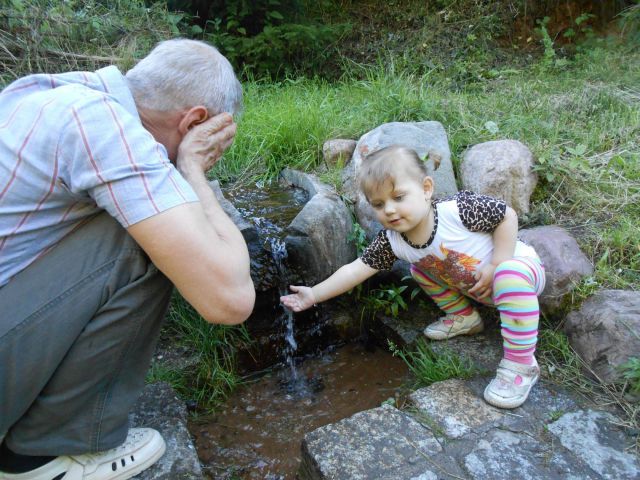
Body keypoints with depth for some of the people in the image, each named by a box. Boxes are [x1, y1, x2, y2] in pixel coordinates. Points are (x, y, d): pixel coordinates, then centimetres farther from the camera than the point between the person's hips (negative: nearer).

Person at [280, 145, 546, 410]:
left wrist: (496, 266, -26)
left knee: (510, 275, -39)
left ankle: (520, 364, -24)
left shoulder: (458, 209, -32)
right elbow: (356, 270, -14)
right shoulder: (391, 241, -17)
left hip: (517, 267, -6)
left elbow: (508, 216, -22)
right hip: (479, 289, 6)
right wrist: (314, 294, -17)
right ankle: (464, 317, 20)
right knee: (420, 268, 6)